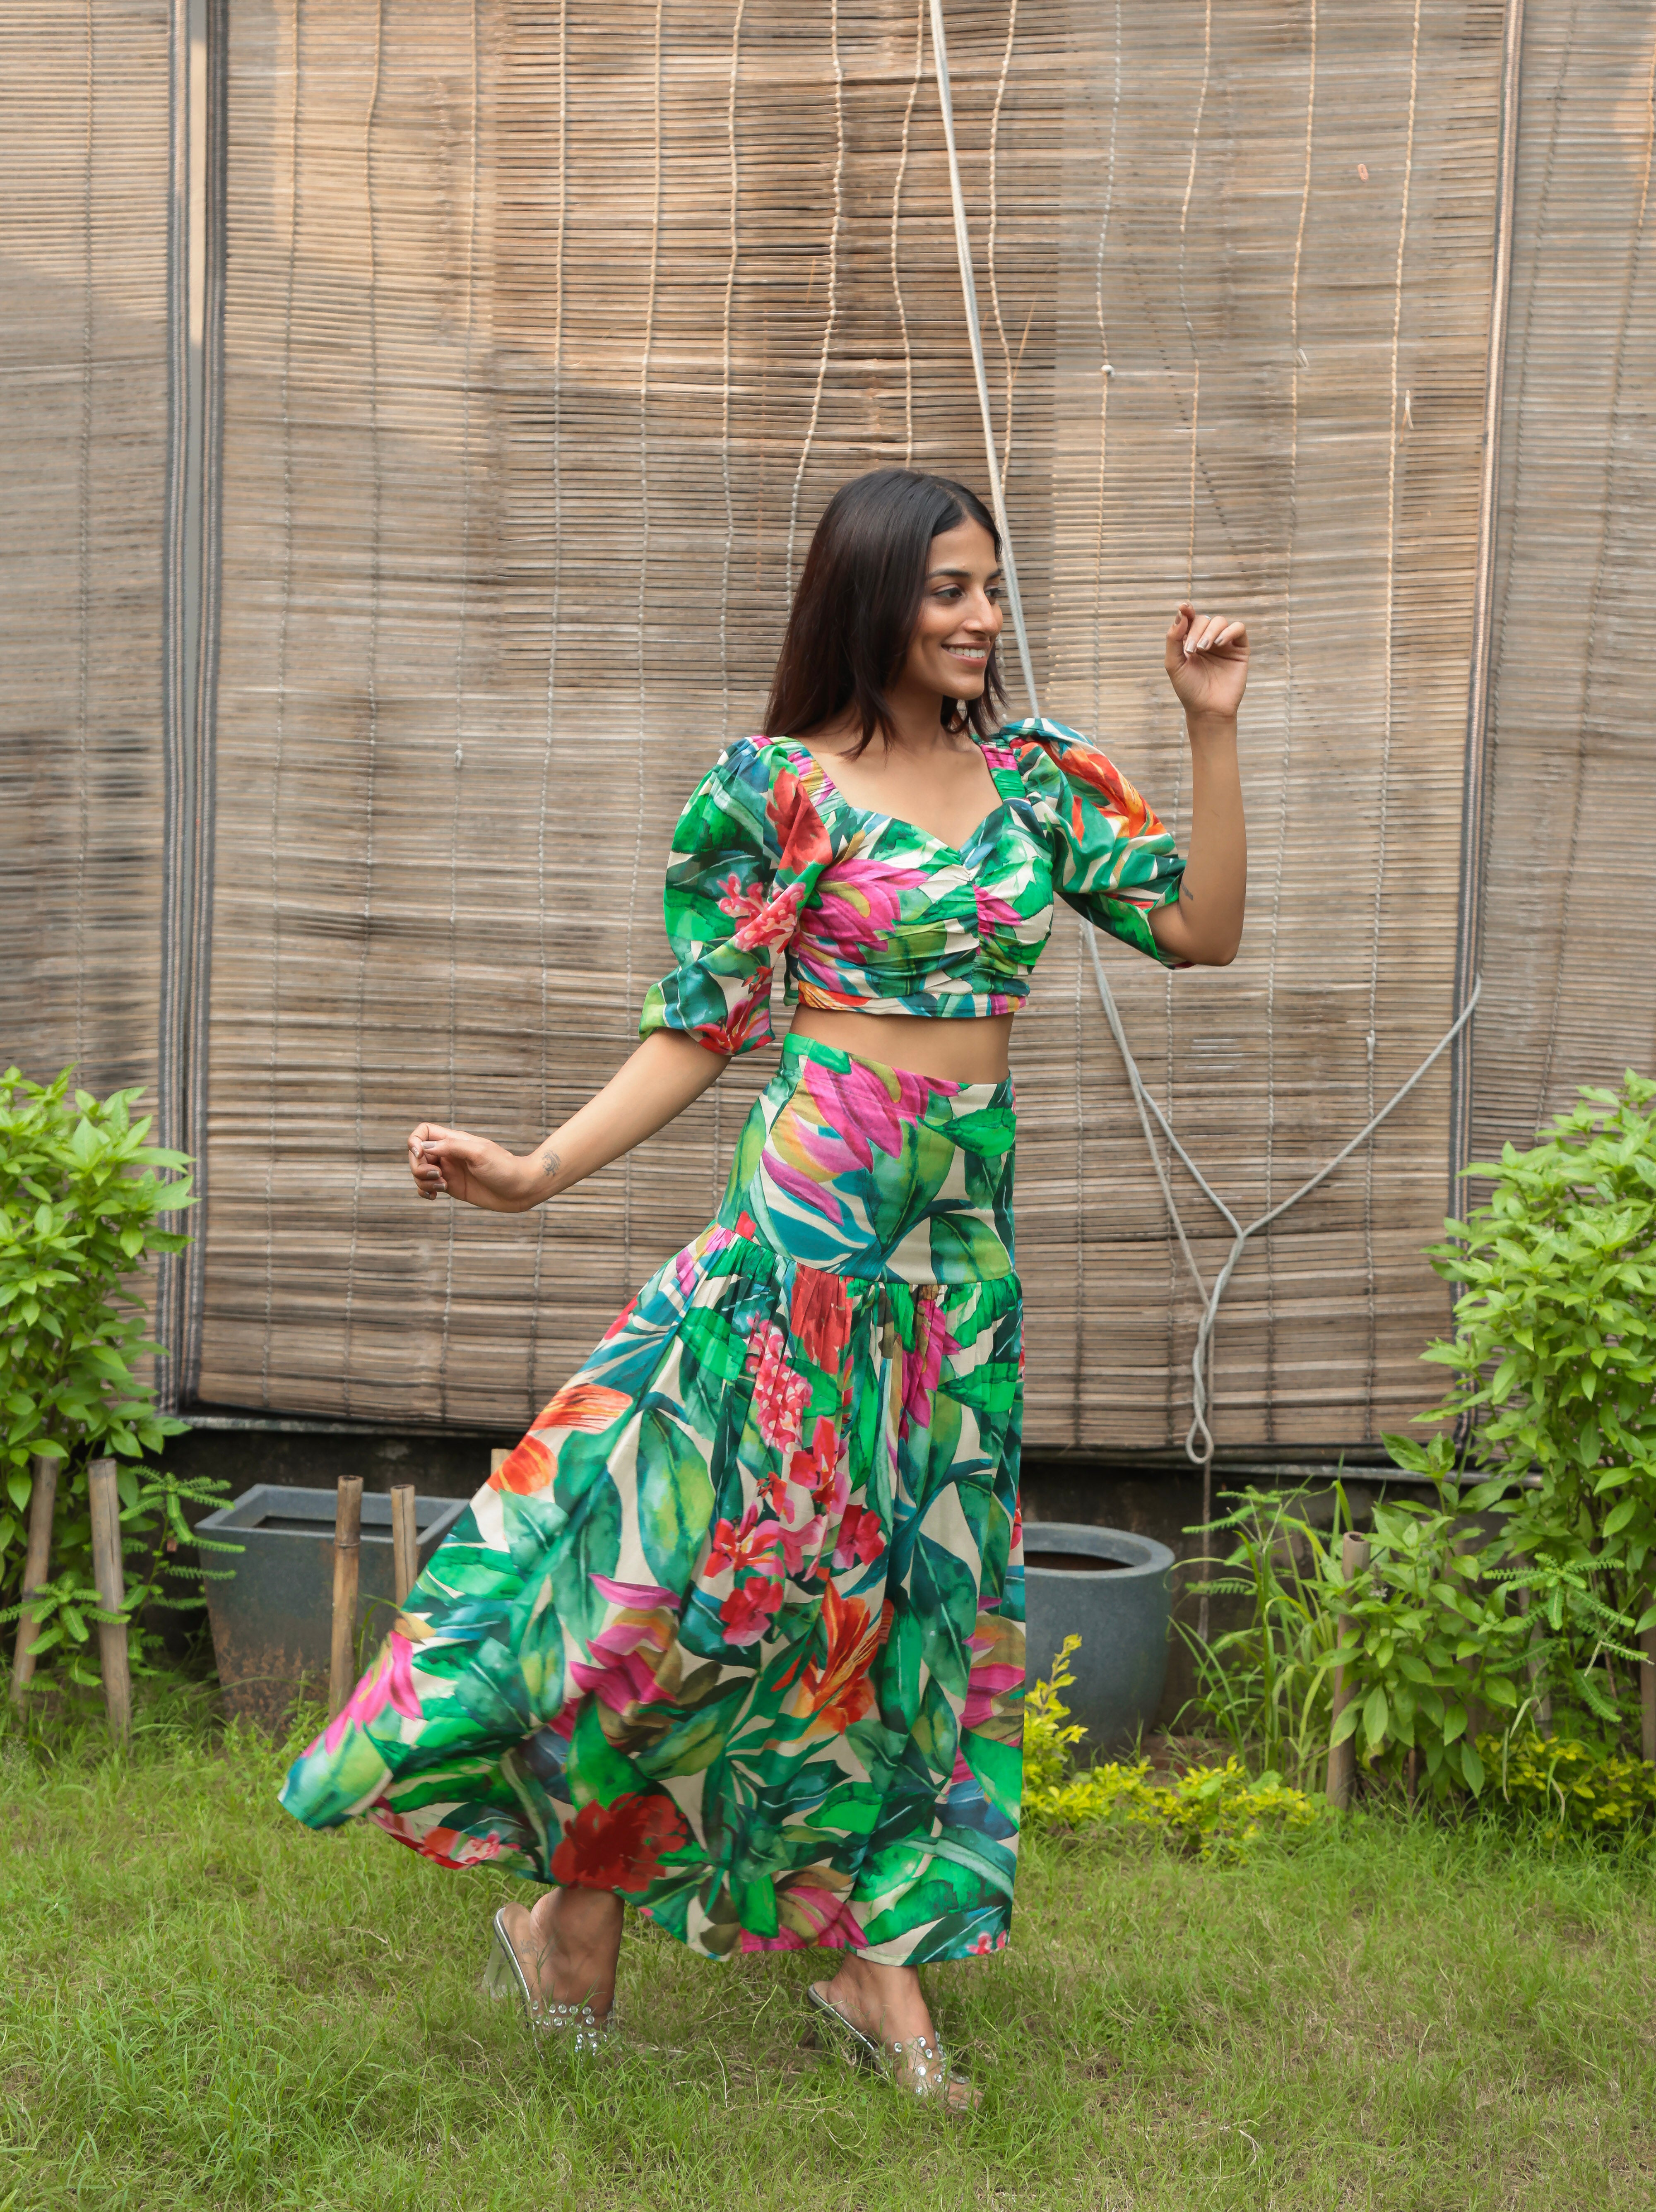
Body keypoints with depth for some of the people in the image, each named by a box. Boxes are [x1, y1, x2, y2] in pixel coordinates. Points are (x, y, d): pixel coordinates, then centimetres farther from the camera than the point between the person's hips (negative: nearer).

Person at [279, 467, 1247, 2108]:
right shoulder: (777, 789, -5)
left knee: (916, 1575, 8)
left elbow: (1203, 930, 8)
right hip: (813, 1213, -5)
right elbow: (700, 1028, -4)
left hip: (965, 1227, 6)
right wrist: (539, 1172, -14)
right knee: (749, 1554, -6)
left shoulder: (1035, 780, 10)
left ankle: (879, 1952, 19)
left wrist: (1214, 731, 1)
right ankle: (575, 1896, 13)